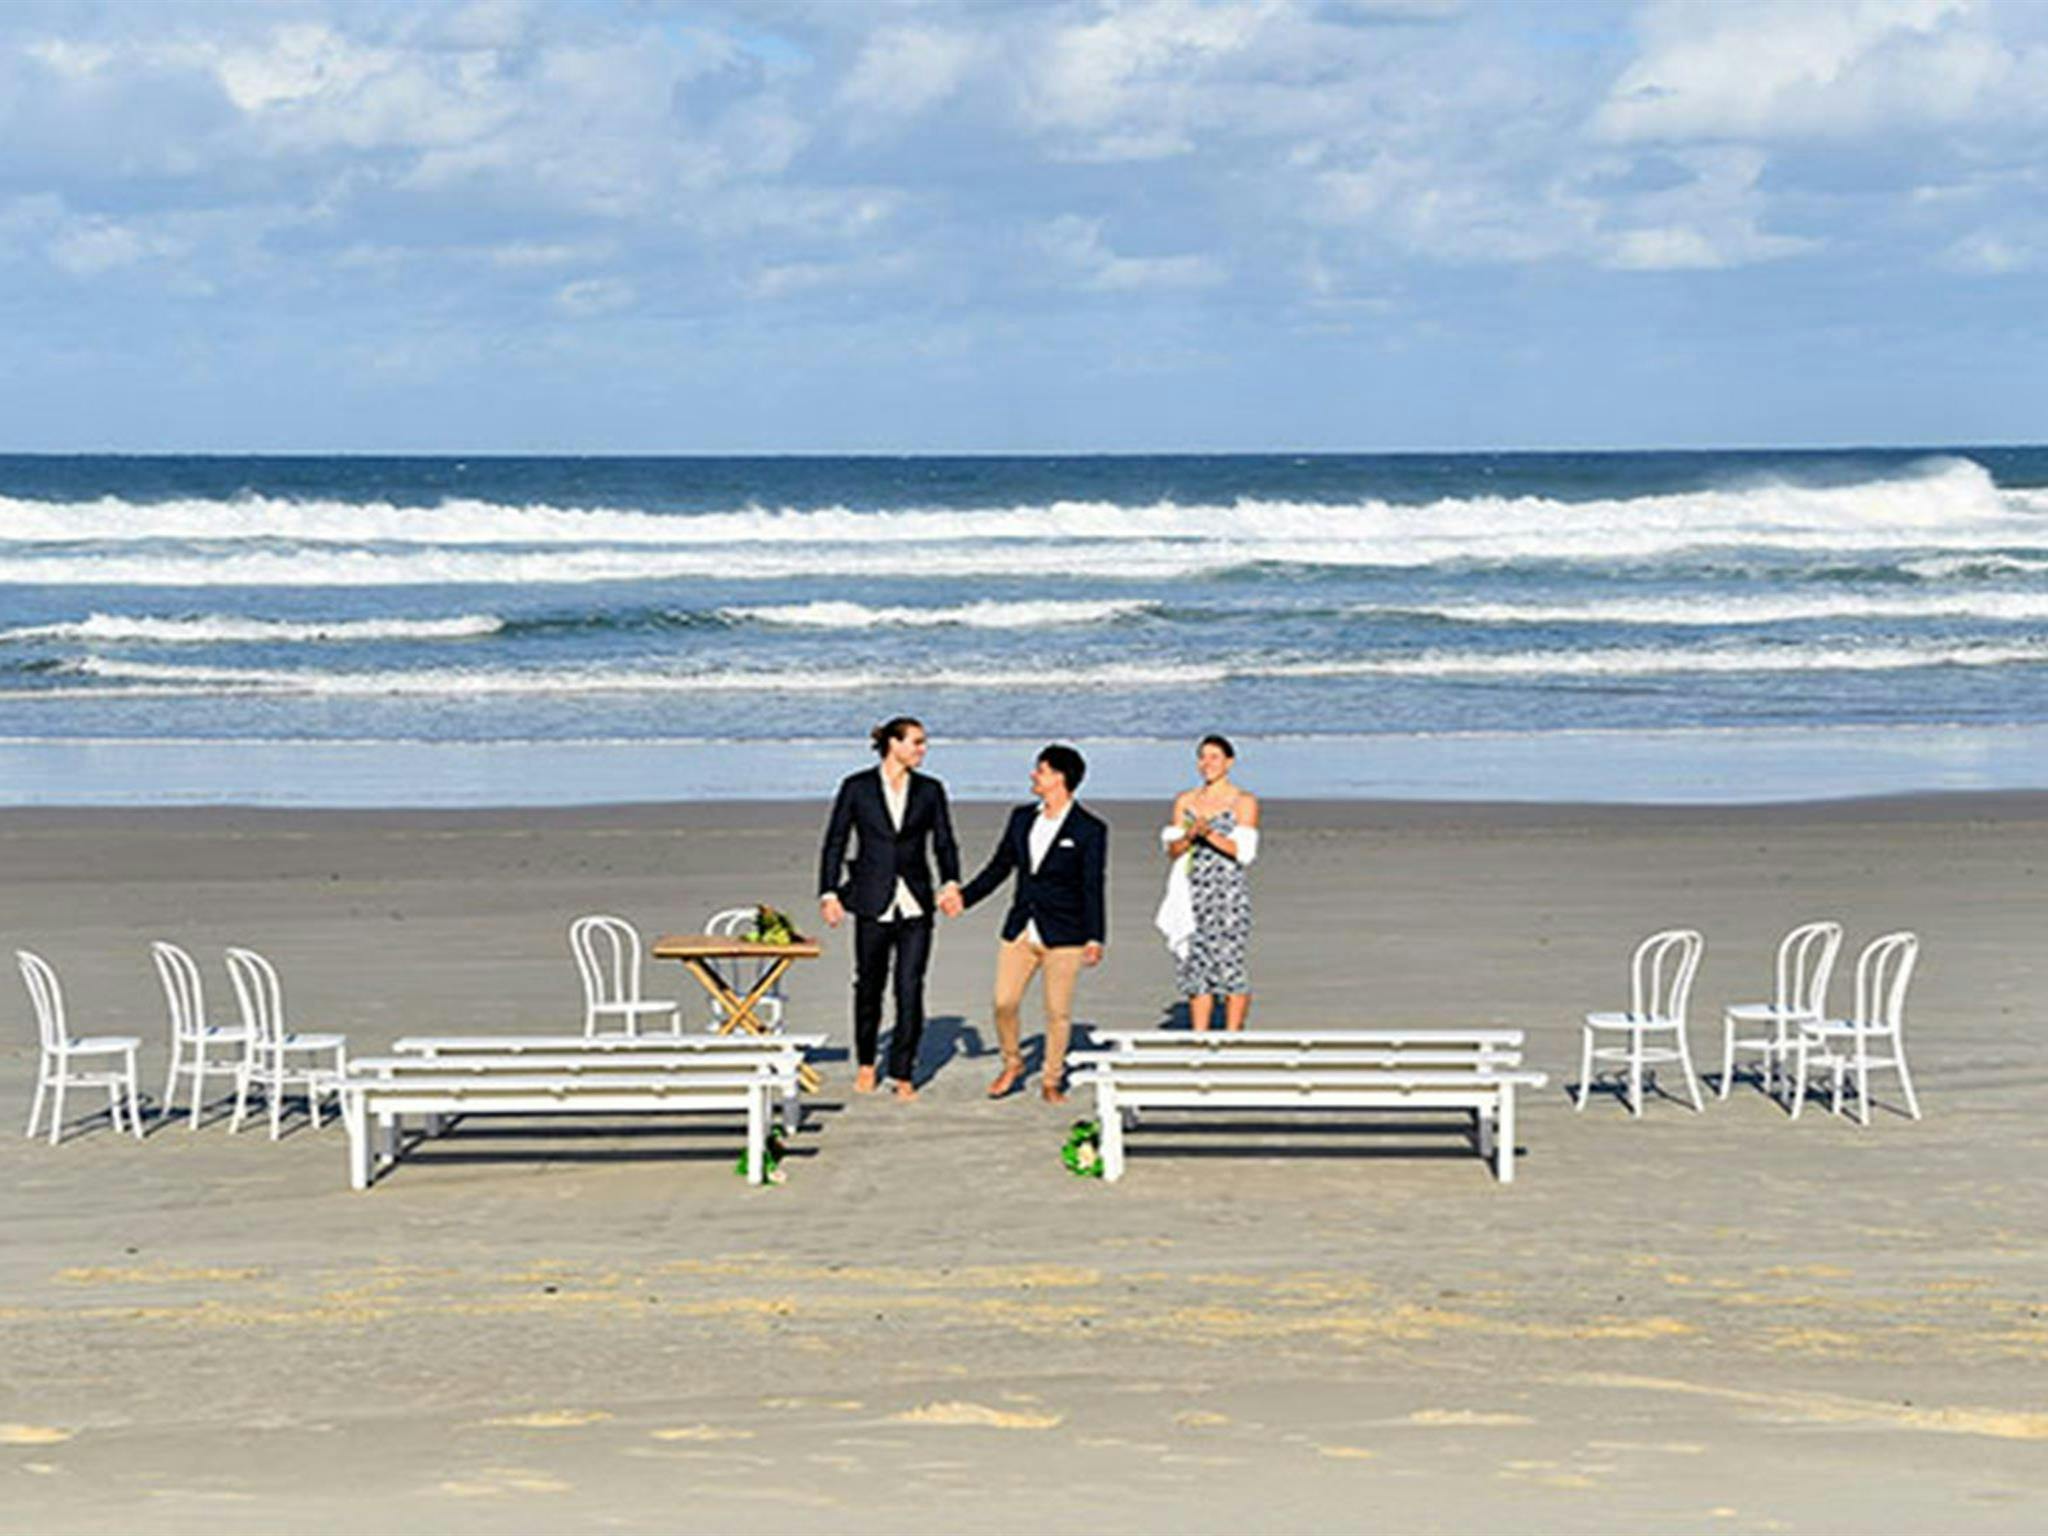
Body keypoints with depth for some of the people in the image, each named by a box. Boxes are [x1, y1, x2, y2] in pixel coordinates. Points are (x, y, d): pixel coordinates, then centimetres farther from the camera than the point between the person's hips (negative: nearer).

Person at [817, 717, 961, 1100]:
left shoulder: (930, 791, 6)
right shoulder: (857, 788, 0)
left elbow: (944, 843, 5)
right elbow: (834, 843, 3)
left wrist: (951, 882, -12)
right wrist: (829, 893, -4)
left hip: (916, 903, 1)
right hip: (873, 901, -1)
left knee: (910, 987, -6)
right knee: (870, 983, 8)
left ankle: (903, 1073, 2)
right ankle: (866, 1064, 29)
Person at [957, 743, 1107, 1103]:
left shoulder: (1089, 829, -7)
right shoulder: (1022, 818, 9)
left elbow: (1093, 888, -8)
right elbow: (999, 867, 16)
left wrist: (1095, 938, -14)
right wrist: (964, 897, 7)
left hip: (1063, 936, -4)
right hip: (1021, 929, 4)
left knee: (1058, 1011, 2)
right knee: (1004, 1003, 1)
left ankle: (1052, 1081, 18)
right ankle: (1012, 1063, 26)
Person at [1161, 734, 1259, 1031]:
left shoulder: (1244, 802, 0)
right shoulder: (1184, 800, 12)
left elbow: (1244, 851, -8)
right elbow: (1173, 850, 8)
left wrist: (1210, 834, -20)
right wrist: (1189, 836, -13)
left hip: (1229, 893, -4)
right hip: (1193, 892, 4)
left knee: (1229, 964, -6)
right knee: (1195, 965, 3)